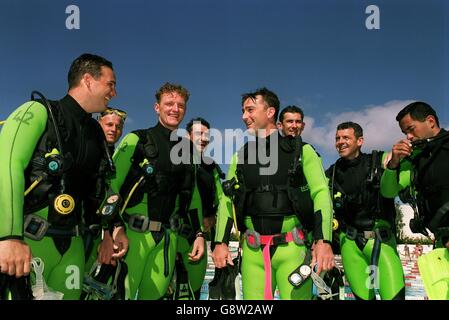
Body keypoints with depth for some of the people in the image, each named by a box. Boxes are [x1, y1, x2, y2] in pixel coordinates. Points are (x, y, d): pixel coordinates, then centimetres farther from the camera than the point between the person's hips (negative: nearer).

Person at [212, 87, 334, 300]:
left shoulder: (302, 151, 2)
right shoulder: (241, 156, 13)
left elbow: (321, 193, -6)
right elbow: (227, 200, 10)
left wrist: (323, 241, -19)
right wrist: (220, 243, -2)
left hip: (291, 248, -3)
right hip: (253, 251, 3)